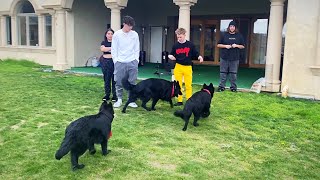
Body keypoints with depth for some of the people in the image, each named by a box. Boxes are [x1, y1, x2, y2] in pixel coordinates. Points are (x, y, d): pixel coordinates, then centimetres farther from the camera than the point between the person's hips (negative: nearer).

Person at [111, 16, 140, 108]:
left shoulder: (135, 34, 5)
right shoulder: (117, 34, 0)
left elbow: (137, 48, 9)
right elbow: (114, 49, 2)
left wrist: (136, 59, 1)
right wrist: (116, 60, -4)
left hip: (132, 62, 1)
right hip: (120, 62, -1)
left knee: (132, 82, 2)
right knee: (119, 82, 3)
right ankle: (119, 100, 17)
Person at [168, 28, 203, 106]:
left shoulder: (190, 44, -3)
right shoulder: (175, 45, 3)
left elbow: (196, 53, 2)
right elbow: (171, 54, 12)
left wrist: (200, 57, -18)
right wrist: (170, 56, -10)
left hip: (188, 67, -2)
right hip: (178, 67, 2)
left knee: (188, 85, 3)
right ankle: (179, 101, 15)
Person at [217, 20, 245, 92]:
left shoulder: (239, 36, 7)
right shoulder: (224, 35, 6)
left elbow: (243, 46, 10)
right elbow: (218, 45, 7)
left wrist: (237, 45, -9)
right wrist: (225, 46, -10)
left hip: (235, 58, 0)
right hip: (224, 57, 0)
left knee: (233, 73, 4)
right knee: (223, 73, 2)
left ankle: (233, 86, 14)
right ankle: (222, 86, 10)